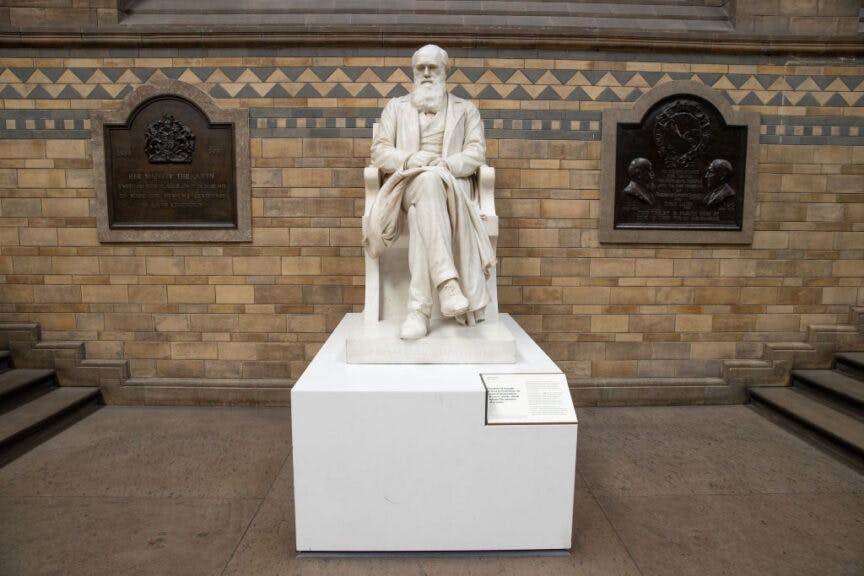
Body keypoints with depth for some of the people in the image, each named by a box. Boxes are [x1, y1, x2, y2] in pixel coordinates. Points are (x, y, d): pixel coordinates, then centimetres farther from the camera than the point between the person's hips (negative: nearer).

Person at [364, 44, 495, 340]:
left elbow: (476, 152, 6)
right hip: (407, 184, 0)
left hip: (452, 184, 0)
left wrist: (446, 164, -15)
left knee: (420, 212, -38)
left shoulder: (465, 110, 22)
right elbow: (379, 152, 11)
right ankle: (447, 281, -51)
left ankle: (419, 307, -44)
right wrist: (409, 160, -12)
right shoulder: (395, 107, 24)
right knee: (427, 181, -40)